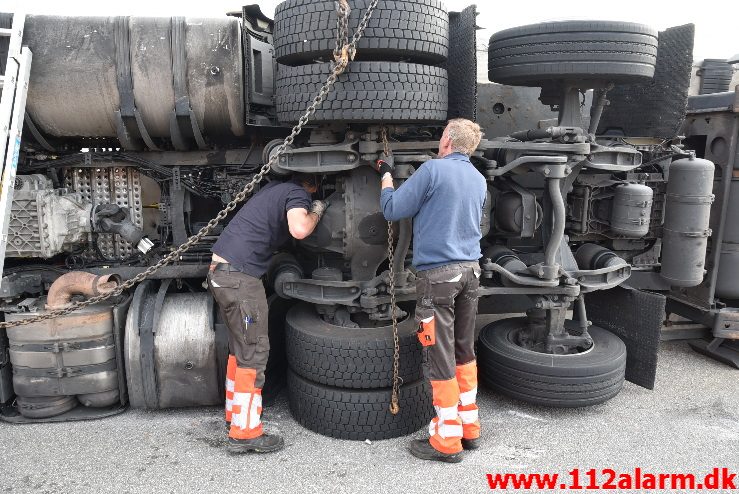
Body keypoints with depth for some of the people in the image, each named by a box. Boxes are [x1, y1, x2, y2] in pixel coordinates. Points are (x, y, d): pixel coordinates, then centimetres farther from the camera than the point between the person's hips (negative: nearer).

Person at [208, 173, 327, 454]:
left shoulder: (277, 188, 21)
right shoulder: (298, 193, -4)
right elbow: (299, 229, -24)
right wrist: (316, 212, -4)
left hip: (220, 271, 9)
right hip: (239, 277, -9)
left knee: (240, 347, 20)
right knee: (254, 352, -2)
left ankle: (235, 412, 32)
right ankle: (244, 433, 5)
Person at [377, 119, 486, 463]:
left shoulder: (433, 169, -10)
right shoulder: (478, 180, 13)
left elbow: (392, 210, -7)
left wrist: (386, 175, 11)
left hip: (437, 273, -7)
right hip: (470, 270, 7)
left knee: (440, 357, 0)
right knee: (464, 350, 16)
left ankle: (447, 441, 10)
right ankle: (469, 428, 26)